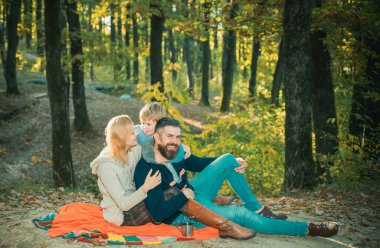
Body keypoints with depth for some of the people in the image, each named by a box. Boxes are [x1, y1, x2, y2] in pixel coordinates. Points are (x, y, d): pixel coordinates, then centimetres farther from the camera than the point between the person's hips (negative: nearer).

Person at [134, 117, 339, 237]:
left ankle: (256, 208, 10)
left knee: (228, 160, 1)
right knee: (242, 215, -17)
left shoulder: (175, 152, -8)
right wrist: (184, 196, -24)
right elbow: (157, 214, -34)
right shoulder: (145, 170, -31)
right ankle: (307, 229, -4)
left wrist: (234, 163, 1)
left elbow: (199, 163, 10)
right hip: (181, 213, -8)